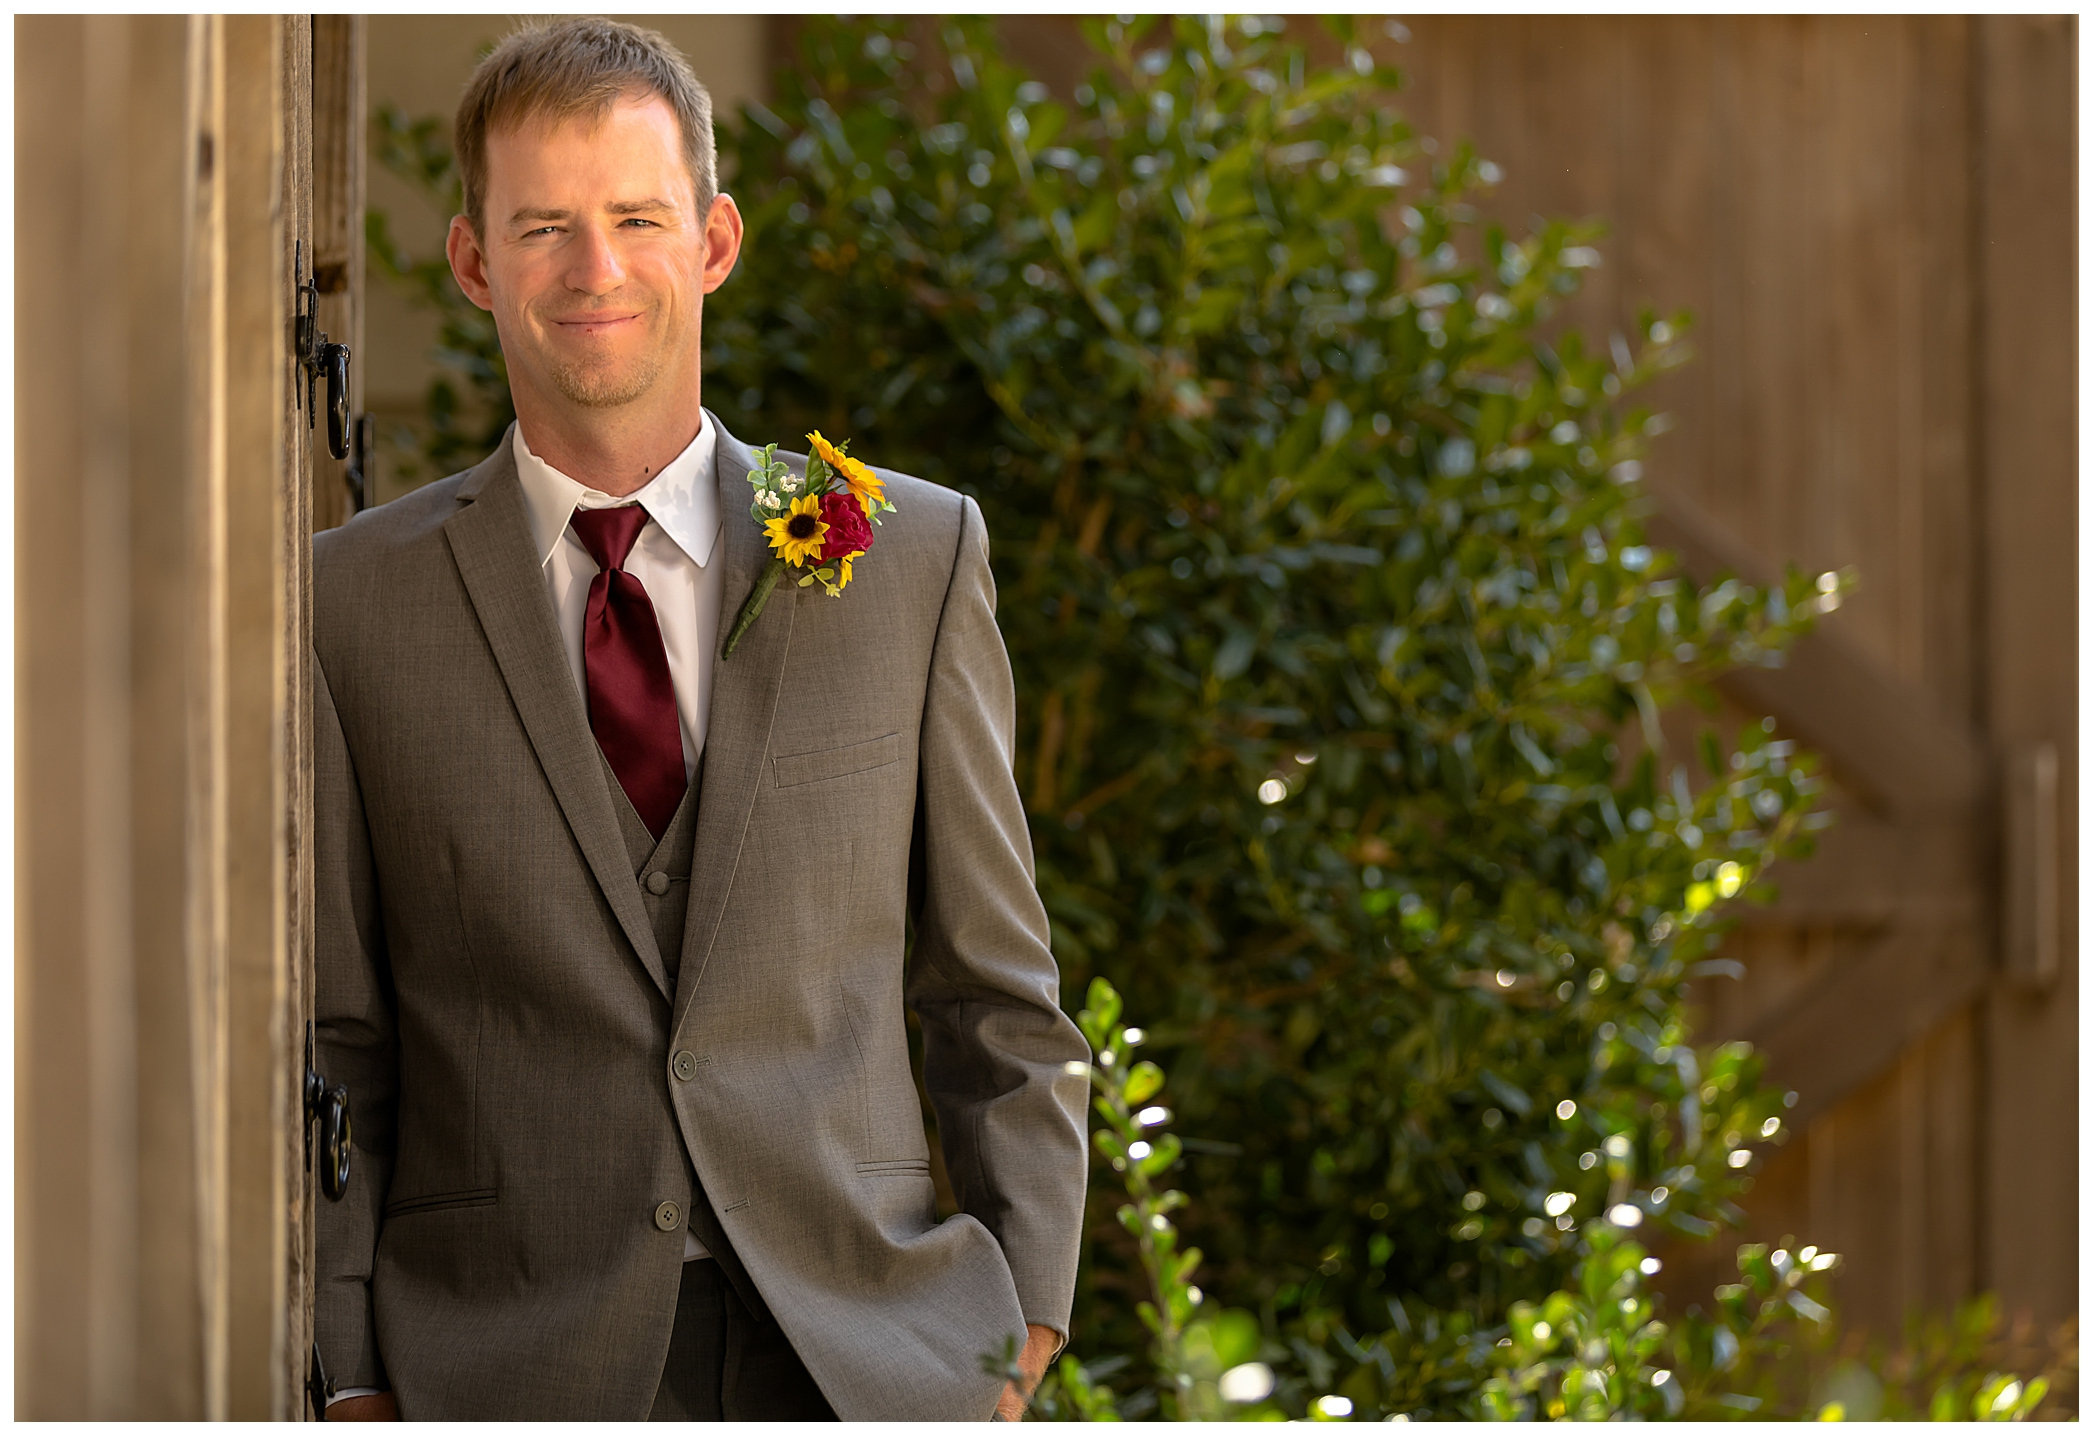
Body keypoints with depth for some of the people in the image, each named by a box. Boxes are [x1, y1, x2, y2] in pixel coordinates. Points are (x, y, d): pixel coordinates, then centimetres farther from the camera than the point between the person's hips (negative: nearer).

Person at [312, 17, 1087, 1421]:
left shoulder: (917, 558, 7)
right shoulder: (353, 605, 5)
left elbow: (999, 998, 10)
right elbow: (329, 1044, 6)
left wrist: (1020, 1334, 2)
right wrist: (354, 1385, -1)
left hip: (861, 1355, 1)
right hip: (506, 1372, -1)